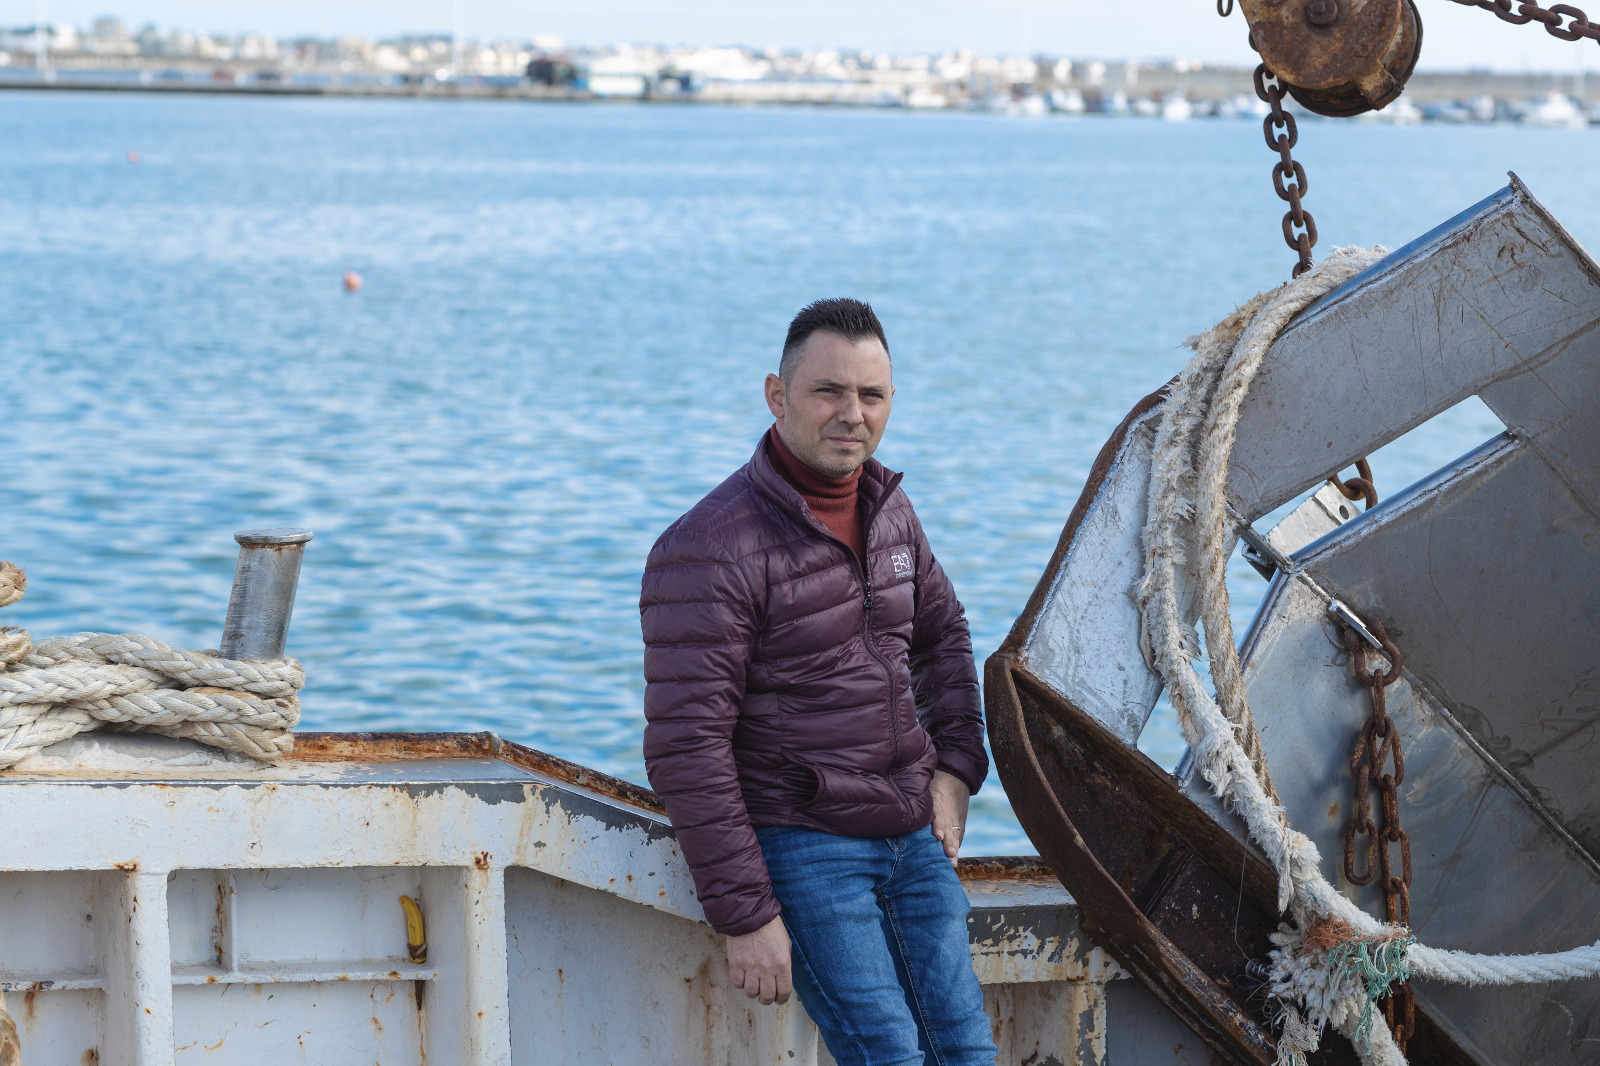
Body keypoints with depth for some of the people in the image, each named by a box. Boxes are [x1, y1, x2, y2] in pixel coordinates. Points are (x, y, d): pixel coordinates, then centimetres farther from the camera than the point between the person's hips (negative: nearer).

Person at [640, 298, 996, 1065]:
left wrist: (954, 769, 11)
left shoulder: (886, 507, 7)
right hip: (800, 843, -7)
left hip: (912, 832, 7)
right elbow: (685, 747, -20)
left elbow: (941, 633, 26)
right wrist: (745, 915, -20)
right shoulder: (712, 549, -18)